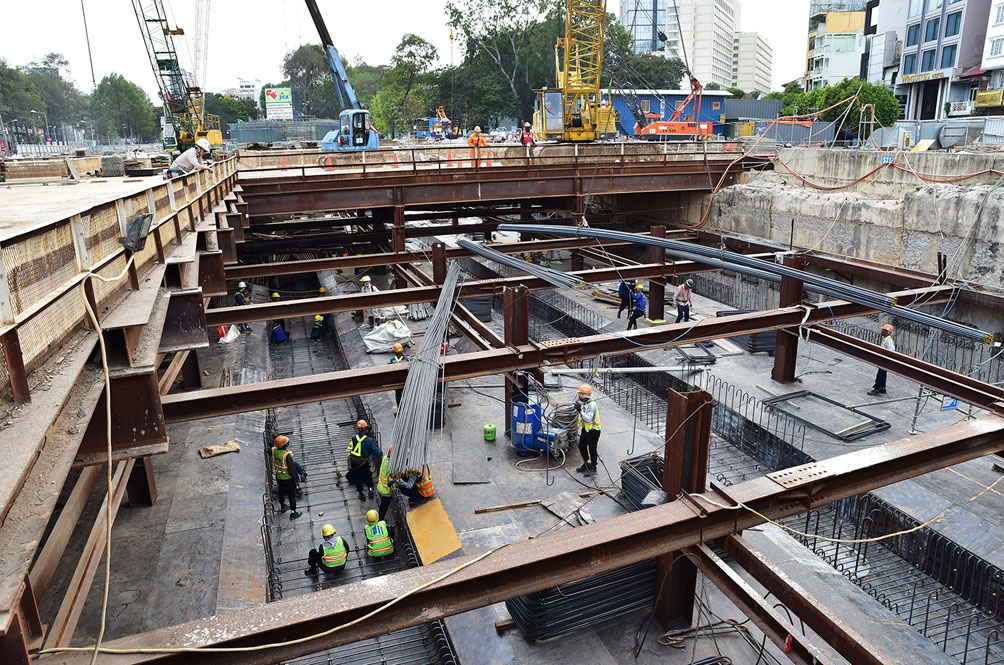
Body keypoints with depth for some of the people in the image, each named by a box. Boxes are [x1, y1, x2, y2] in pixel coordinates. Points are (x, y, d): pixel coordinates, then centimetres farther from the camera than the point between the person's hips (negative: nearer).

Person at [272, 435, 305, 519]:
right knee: (292, 495, 9)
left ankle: (282, 506, 48)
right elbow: (292, 468, -24)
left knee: (281, 491, 28)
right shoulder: (287, 455, -33)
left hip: (278, 476, 7)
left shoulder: (274, 450, -15)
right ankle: (293, 513, 17)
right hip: (288, 478, -7)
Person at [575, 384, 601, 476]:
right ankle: (586, 464, 33)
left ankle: (593, 468, 15)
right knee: (581, 446, 16)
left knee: (592, 449, 1)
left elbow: (588, 419, -32)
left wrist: (580, 411, -40)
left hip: (593, 430, -9)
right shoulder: (583, 403, 6)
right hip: (585, 429, 9)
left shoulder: (591, 405, -23)